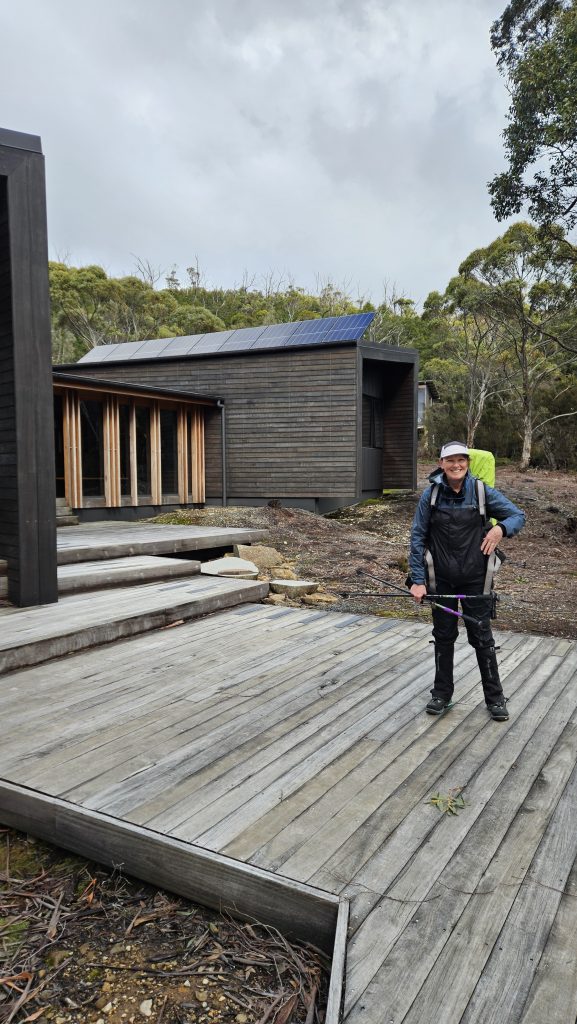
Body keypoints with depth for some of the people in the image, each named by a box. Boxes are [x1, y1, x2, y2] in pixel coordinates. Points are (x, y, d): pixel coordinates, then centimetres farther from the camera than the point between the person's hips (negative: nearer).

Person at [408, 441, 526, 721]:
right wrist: (418, 580, -8)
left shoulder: (482, 491, -6)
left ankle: (495, 697, 23)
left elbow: (518, 516, 1)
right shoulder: (431, 495, -6)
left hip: (475, 577, -1)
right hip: (441, 578, 1)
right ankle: (442, 693, 29)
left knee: (482, 637, 7)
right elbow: (417, 537, -3)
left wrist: (501, 528, -22)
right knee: (443, 636, 13)